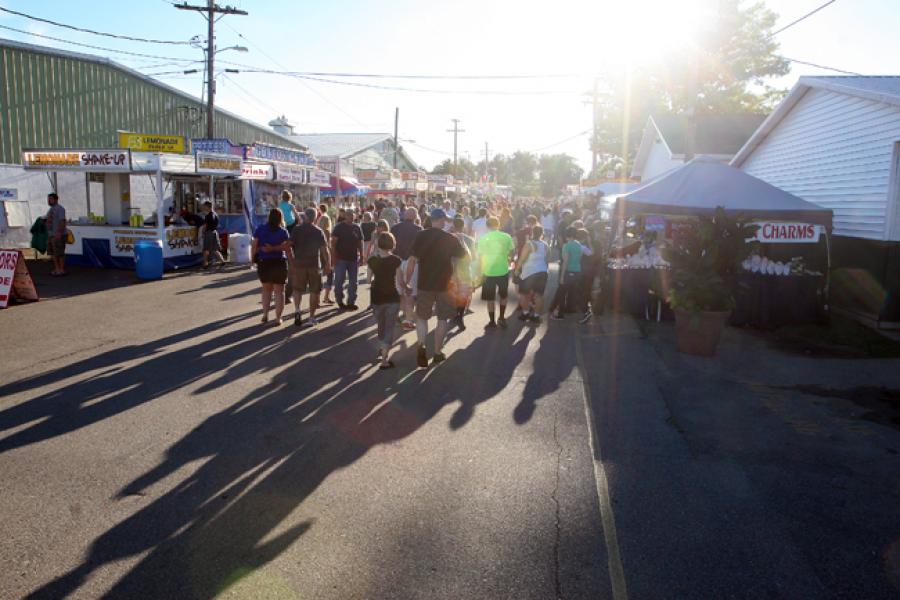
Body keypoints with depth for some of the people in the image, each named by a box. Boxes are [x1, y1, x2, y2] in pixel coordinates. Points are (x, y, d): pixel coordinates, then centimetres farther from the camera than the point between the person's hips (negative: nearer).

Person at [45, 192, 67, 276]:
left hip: (58, 235, -10)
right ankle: (56, 269, 17)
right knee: (53, 253, 10)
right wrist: (48, 234, 20)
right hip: (51, 235, 10)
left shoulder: (60, 209, -12)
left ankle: (61, 270, -2)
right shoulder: (51, 209, 18)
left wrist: (59, 233, -26)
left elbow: (62, 221, -20)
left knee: (59, 253, -6)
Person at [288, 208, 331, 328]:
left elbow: (290, 246, -5)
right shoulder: (318, 231, -3)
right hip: (315, 264, -1)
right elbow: (324, 250, -6)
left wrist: (292, 261, 4)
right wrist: (328, 265, 2)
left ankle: (297, 310, -5)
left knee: (298, 289, 16)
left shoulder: (296, 229, -1)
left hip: (299, 264, 1)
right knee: (314, 291, 7)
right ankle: (311, 318, 7)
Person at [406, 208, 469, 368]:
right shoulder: (451, 238, -7)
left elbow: (412, 260, -10)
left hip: (425, 284, 1)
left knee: (421, 316, 14)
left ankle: (421, 346, -9)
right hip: (445, 283, -1)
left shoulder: (420, 236, -6)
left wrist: (407, 282, -3)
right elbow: (465, 256, 4)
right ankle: (437, 353, 18)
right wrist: (461, 242, 21)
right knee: (442, 319, 13)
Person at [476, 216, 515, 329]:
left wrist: (479, 272, 2)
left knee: (490, 299, 9)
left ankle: (492, 322, 12)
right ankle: (502, 319, 27)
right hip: (503, 271, 2)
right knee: (503, 296, 22)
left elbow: (480, 256, -5)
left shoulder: (483, 238, -6)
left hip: (488, 272, -1)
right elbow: (512, 252, -2)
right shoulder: (507, 237, -4)